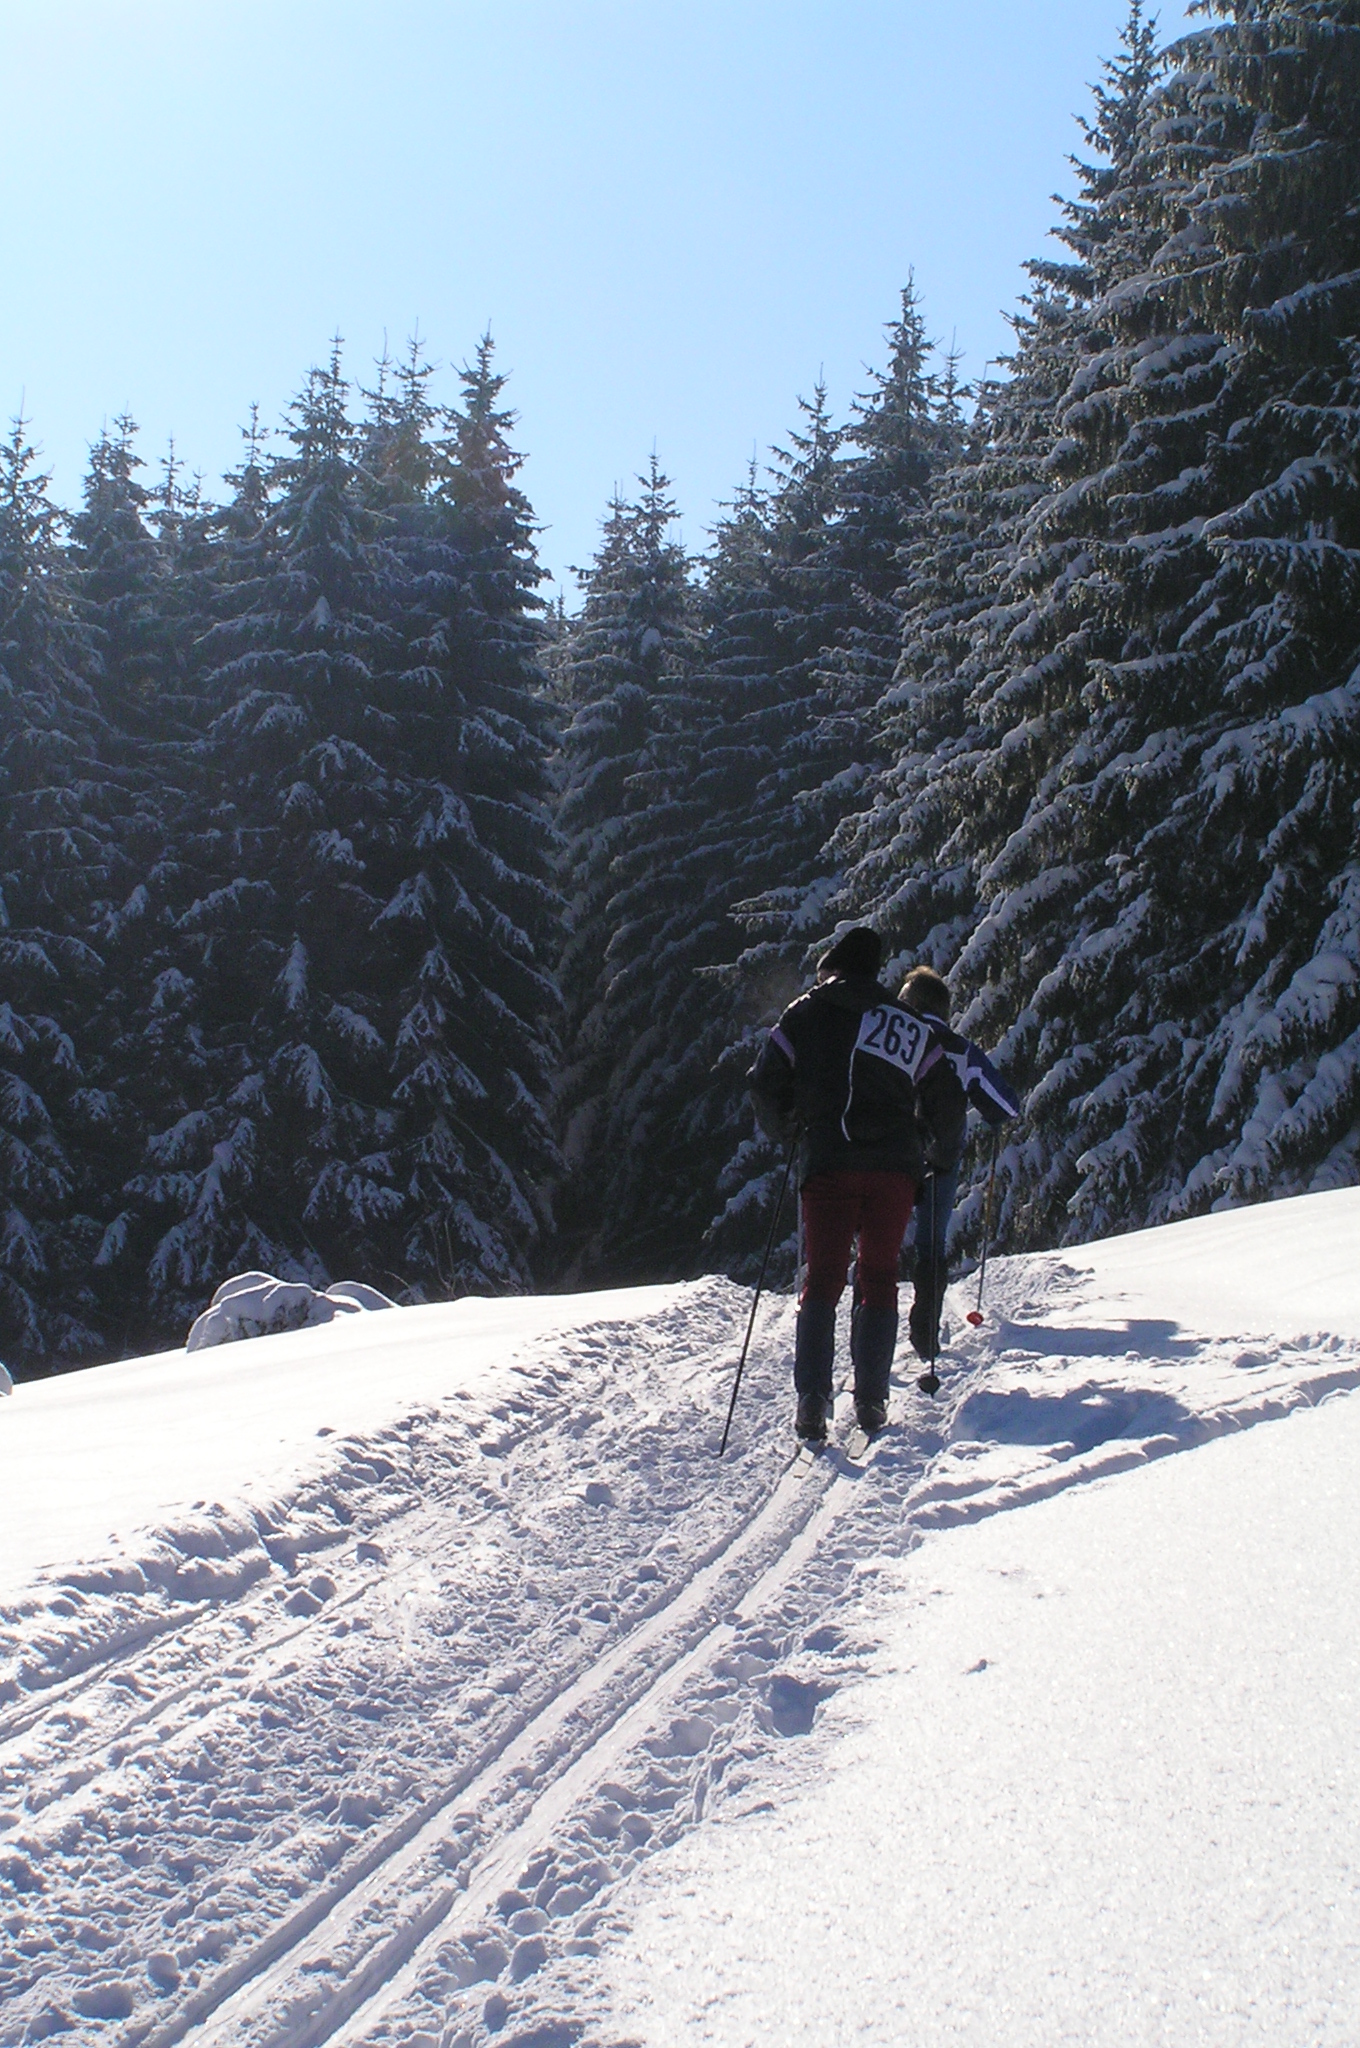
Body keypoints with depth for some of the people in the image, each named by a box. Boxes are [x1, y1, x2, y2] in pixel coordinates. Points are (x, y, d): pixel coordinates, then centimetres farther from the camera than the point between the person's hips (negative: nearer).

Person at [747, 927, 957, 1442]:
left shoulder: (806, 1013, 9)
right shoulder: (911, 1026, 14)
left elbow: (765, 1085, 3)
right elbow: (942, 1099, 13)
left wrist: (784, 1133, 21)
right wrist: (922, 1147, 30)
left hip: (828, 1162, -1)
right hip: (894, 1166, 1)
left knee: (823, 1277, 3)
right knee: (879, 1278, 9)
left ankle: (813, 1398, -10)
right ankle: (871, 1399, 3)